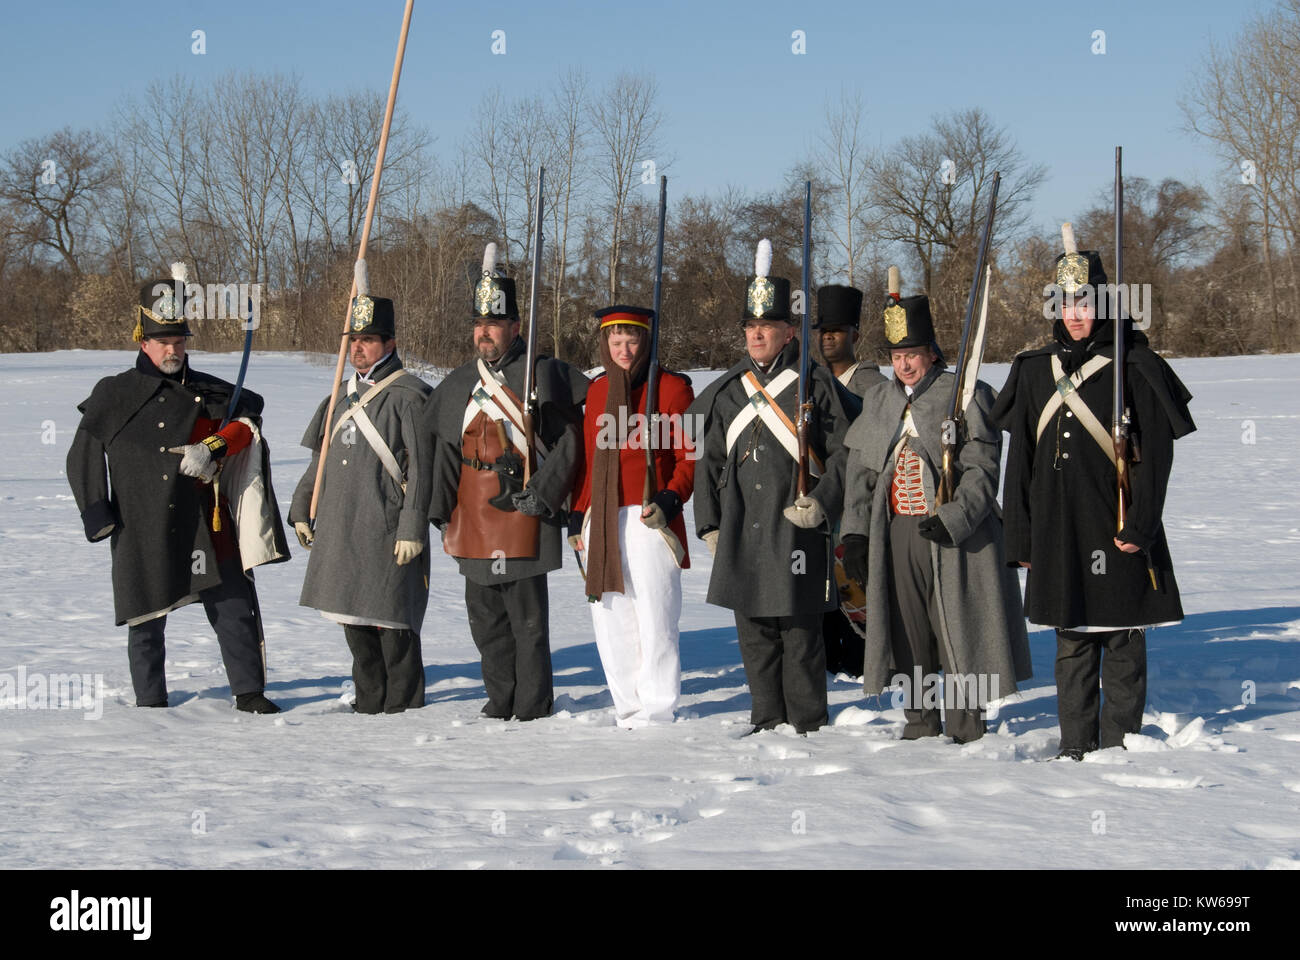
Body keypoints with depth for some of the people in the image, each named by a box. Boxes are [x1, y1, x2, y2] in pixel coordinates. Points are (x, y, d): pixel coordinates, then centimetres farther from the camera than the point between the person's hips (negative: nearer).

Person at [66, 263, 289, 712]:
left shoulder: (207, 391, 11)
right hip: (142, 530, -2)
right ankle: (150, 701, 18)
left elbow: (245, 419, -2)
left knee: (235, 607, -1)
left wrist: (212, 448, -19)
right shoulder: (114, 394, 3)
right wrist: (98, 514, -1)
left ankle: (249, 691, 10)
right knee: (146, 620, 5)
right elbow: (83, 457, 6)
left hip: (205, 524, 2)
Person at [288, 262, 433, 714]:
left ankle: (403, 708, 7)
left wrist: (412, 528, -17)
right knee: (353, 618, 12)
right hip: (340, 527, 8)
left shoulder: (409, 395, -8)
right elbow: (320, 457, 24)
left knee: (392, 622, -3)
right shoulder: (344, 393, 16)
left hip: (387, 531, -8)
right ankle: (368, 705, 23)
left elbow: (422, 468, -12)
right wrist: (302, 509, 20)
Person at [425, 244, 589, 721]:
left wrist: (542, 493, -15)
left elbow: (569, 441, -7)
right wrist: (441, 515, 11)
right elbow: (447, 451, 18)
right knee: (484, 617, 12)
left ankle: (532, 709, 7)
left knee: (527, 618, -2)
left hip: (522, 515, -6)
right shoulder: (457, 385, 13)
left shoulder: (543, 375, -5)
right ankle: (500, 701, 24)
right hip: (473, 520, 6)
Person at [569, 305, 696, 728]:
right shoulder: (596, 391, 15)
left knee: (654, 619, -7)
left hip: (648, 519, -6)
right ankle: (628, 712, 14)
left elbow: (691, 456, -3)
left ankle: (656, 713, 0)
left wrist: (671, 499, -16)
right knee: (610, 621, 6)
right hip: (602, 522, 6)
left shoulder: (671, 387, -1)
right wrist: (578, 515, 16)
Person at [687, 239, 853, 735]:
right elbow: (710, 459, 19)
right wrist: (708, 522, 13)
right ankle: (767, 719, 20)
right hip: (741, 532, 5)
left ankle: (808, 724, 9)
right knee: (754, 632, 9)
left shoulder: (814, 382, -1)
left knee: (799, 631, -2)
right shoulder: (727, 391, 13)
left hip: (796, 527, -5)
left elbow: (844, 451, -1)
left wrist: (822, 503, -12)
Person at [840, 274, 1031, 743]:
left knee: (960, 631, -2)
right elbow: (859, 470, 14)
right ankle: (919, 724, 22)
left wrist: (953, 521, -20)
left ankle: (965, 730, 8)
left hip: (956, 537, -5)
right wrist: (855, 535, 5)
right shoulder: (878, 401, 14)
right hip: (896, 534, 5)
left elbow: (982, 469, -9)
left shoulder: (968, 396, -3)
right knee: (908, 634, 9)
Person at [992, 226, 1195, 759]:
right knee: (1071, 643, 9)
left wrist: (1139, 525, -13)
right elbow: (1021, 458, 12)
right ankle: (1075, 747, 17)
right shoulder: (1036, 371, 10)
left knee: (1123, 643, 2)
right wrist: (1020, 535, 8)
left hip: (1117, 531, -4)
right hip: (1058, 530, 4)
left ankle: (1118, 745, 9)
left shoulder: (1133, 368, -3)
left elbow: (1157, 452, -6)